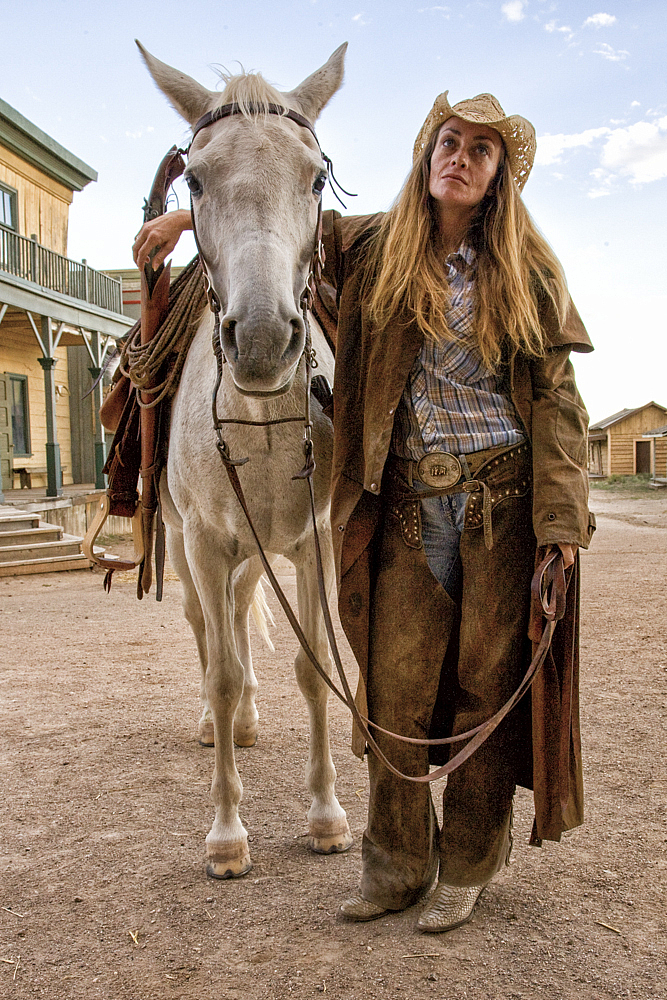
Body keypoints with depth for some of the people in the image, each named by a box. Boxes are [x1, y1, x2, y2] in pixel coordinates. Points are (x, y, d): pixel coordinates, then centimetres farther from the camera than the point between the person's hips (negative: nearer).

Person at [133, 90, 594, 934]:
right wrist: (191, 215, 18)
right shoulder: (372, 248, 8)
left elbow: (557, 399, 0)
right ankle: (395, 863, 23)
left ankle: (465, 868, 23)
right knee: (396, 687, 4)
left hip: (505, 500, -1)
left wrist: (562, 519, -8)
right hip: (407, 507, 1)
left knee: (488, 684, 5)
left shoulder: (526, 270, 4)